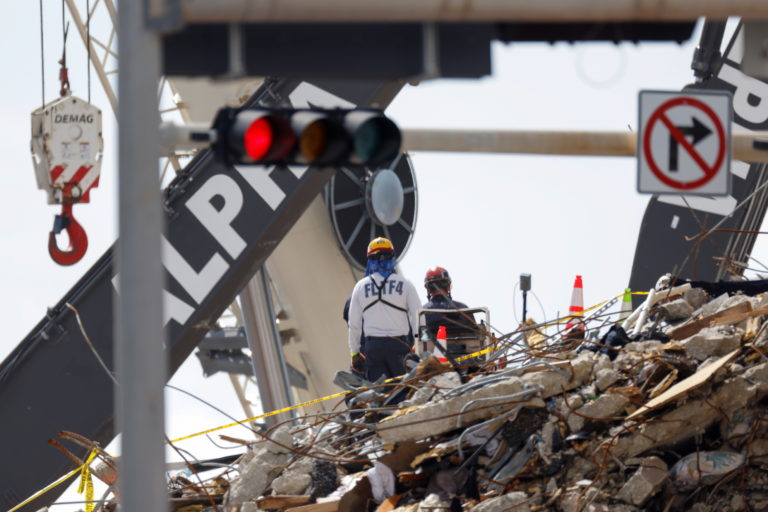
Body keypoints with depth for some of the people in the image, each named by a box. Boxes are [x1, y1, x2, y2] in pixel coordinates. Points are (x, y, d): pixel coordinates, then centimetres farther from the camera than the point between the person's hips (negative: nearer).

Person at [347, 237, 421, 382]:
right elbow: (416, 317, -2)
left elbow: (354, 324, 10)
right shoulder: (405, 284, 0)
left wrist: (354, 352, 17)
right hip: (398, 344, -2)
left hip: (372, 345, 2)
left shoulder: (360, 287, 7)